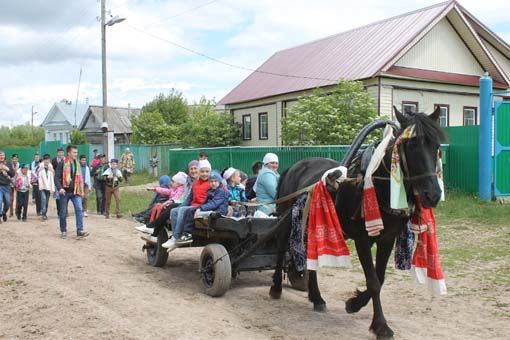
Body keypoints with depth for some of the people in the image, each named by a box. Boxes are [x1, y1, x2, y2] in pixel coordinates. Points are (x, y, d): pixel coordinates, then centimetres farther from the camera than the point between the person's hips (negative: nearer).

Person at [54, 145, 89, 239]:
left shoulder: (77, 164, 9)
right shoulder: (62, 164, -6)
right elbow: (57, 177, -8)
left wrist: (81, 190, 14)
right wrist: (60, 188, -21)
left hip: (75, 192, 3)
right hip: (65, 192, -3)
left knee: (79, 210, -10)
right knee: (63, 212, 7)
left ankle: (80, 230, -11)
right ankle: (63, 231, 21)